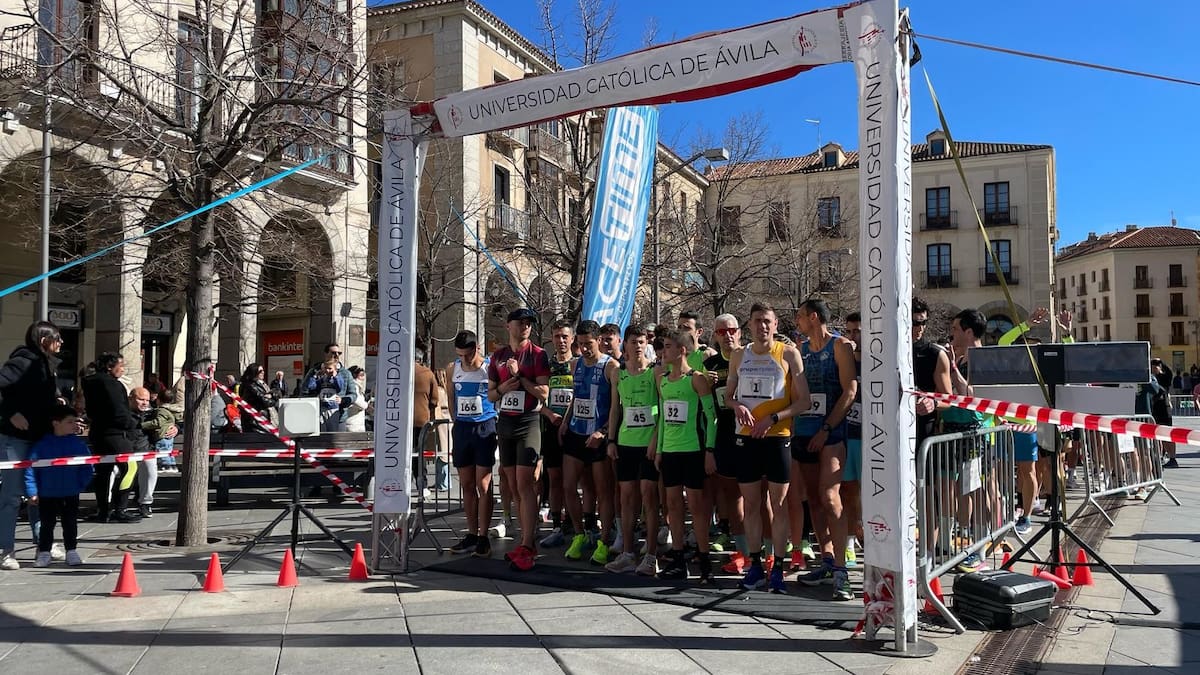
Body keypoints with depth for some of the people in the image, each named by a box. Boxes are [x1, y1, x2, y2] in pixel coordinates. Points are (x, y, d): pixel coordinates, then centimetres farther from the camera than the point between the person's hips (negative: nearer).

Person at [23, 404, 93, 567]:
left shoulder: (78, 444, -3)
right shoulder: (42, 445, -8)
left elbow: (87, 468, 3)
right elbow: (31, 468, -5)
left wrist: (81, 484, -5)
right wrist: (32, 492, -7)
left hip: (70, 494, 1)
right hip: (47, 494, -1)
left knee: (70, 523, 8)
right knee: (47, 524, 10)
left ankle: (71, 551, 18)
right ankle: (44, 553, 20)